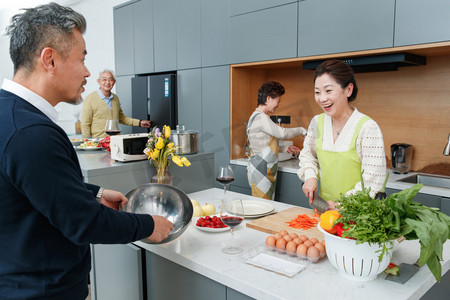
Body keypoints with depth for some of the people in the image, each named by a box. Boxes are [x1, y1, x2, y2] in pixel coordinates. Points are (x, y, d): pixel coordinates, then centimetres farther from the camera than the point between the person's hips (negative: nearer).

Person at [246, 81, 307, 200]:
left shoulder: (257, 116, 16)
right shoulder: (260, 117, -15)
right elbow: (282, 133, -16)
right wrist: (301, 130, 0)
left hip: (265, 171, 10)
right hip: (260, 172, -10)